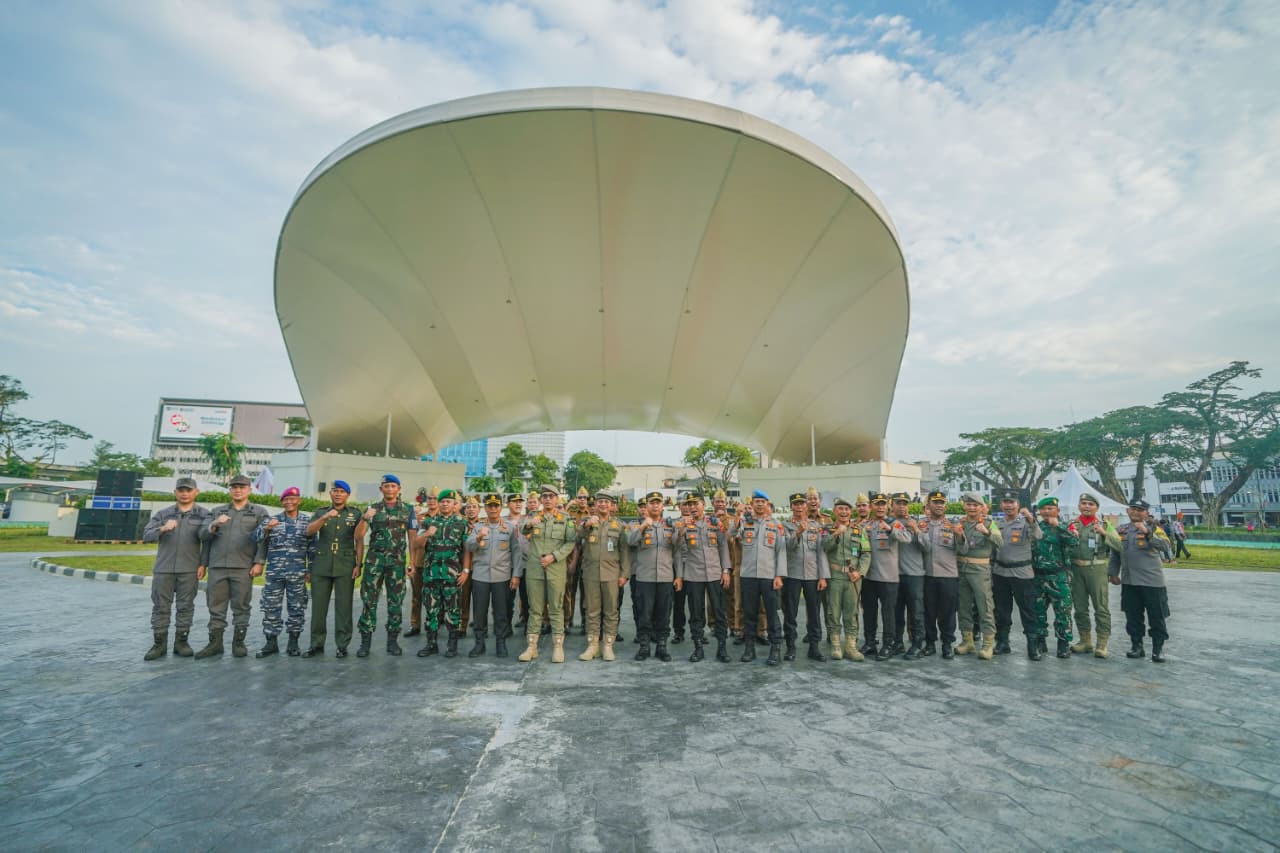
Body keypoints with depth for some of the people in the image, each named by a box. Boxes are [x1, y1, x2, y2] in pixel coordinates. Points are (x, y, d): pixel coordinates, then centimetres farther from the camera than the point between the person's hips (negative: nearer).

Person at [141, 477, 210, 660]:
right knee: (160, 606, 5)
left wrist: (203, 564, -7)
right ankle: (159, 644, 14)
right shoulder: (162, 514, 9)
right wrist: (163, 529, -21)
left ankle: (181, 642, 14)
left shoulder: (203, 514, 3)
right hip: (163, 568, 2)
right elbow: (146, 535, -1)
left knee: (185, 607, 4)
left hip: (189, 569, -1)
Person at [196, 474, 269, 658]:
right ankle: (215, 643, 15)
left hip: (243, 568, -3)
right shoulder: (217, 511, 16)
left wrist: (258, 562, -11)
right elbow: (202, 536, 7)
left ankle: (239, 643, 11)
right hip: (217, 567, 3)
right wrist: (214, 525, -13)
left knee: (241, 607, 2)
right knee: (216, 606, 6)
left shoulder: (259, 512, 5)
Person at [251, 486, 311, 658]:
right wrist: (266, 528, -27)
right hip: (274, 573, 1)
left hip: (297, 574, -1)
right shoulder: (271, 520, 6)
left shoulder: (307, 521, 4)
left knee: (297, 608, 5)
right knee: (271, 607, 4)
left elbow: (312, 547, 6)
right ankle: (271, 642, 16)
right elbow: (256, 537, -6)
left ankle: (293, 642, 16)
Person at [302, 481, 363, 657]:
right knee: (318, 605, 5)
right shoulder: (320, 512, 12)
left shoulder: (355, 514, 7)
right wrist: (324, 517, -21)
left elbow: (359, 541, 4)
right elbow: (309, 531, -5)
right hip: (321, 566, 2)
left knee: (343, 606, 0)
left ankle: (342, 645, 8)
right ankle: (316, 644, 17)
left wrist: (358, 565, -4)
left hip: (345, 566, -2)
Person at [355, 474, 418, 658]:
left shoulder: (408, 510, 5)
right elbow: (358, 536, 0)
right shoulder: (372, 508, 5)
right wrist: (365, 519, -18)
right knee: (369, 600, -1)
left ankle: (392, 640, 13)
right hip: (374, 559, 0)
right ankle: (365, 640, 7)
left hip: (397, 560, 0)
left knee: (396, 601, 4)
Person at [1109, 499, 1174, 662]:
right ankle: (1137, 645, 22)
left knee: (1157, 617, 4)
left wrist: (1147, 532, -34)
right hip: (1128, 582, 4)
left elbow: (1165, 546, -24)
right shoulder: (1121, 530, 9)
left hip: (1152, 581, -4)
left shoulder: (1153, 528, -4)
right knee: (1132, 616, 11)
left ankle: (1158, 648, 17)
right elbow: (1115, 553, 17)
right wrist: (1113, 572, 15)